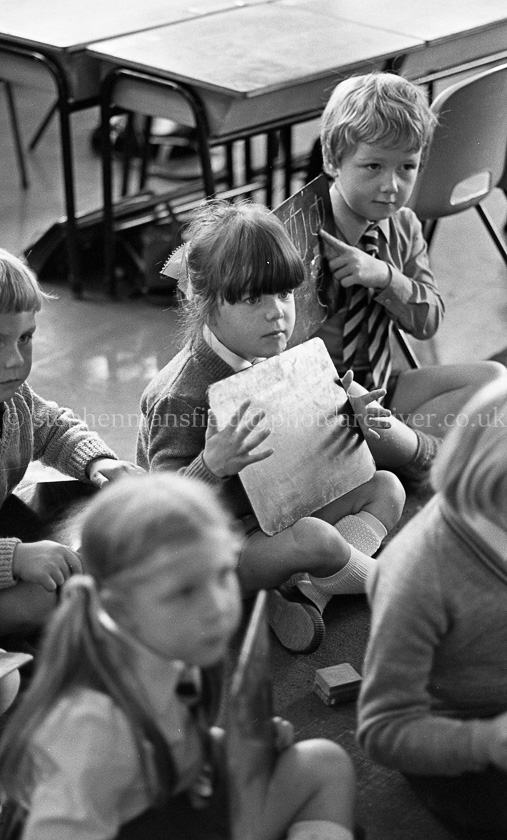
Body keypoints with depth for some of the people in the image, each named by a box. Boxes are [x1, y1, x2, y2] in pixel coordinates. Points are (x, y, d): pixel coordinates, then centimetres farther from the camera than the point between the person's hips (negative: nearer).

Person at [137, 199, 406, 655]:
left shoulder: (270, 359, 0)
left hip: (274, 513, 9)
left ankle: (305, 595, -15)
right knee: (314, 538, -33)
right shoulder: (182, 394, -27)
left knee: (385, 489, 5)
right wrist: (214, 466, -46)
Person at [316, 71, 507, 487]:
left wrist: (385, 276, -21)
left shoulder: (404, 227, 3)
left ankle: (398, 445, -13)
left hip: (379, 384, 7)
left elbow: (429, 320, -2)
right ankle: (425, 452, -8)